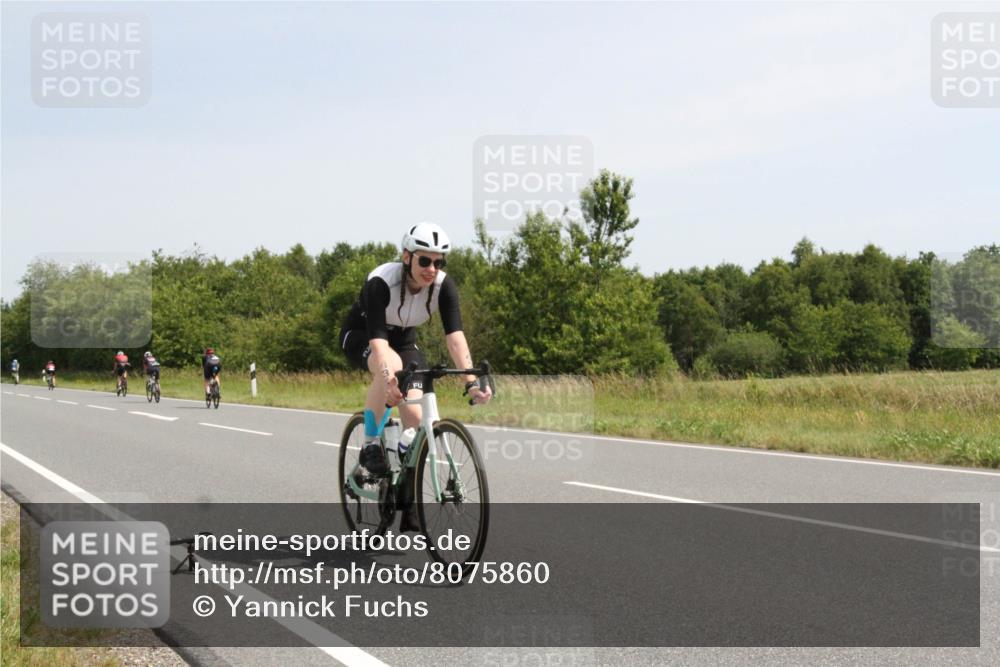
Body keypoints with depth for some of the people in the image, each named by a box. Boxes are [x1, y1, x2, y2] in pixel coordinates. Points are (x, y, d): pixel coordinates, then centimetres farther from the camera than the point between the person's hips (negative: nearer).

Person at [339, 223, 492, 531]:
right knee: (391, 365, -39)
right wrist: (388, 377, -61)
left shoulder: (444, 286, -24)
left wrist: (471, 382, -46)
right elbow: (378, 339, -44)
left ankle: (408, 506, -2)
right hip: (360, 335, -4)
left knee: (415, 414, -15)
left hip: (404, 340, 4)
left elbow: (455, 336, -32)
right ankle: (370, 445, -22)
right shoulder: (381, 282, -35)